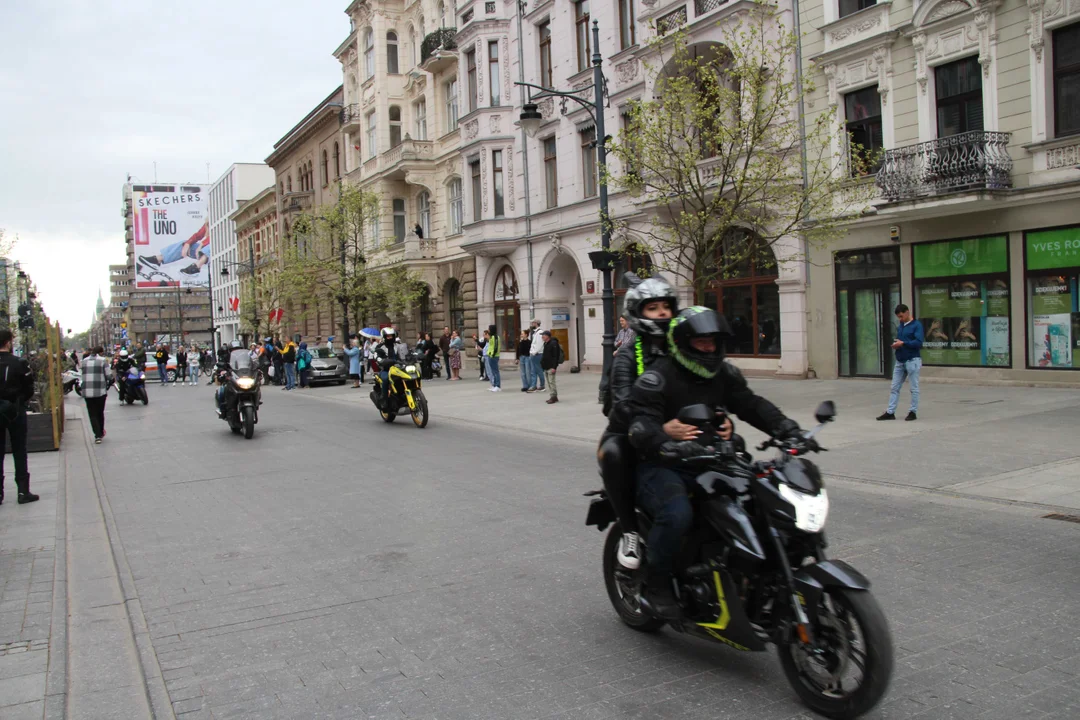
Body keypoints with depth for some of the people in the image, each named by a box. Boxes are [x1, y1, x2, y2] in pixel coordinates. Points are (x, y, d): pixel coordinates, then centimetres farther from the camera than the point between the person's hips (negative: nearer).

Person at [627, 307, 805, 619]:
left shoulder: (723, 373, 11)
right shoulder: (657, 376, -12)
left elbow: (751, 404, 8)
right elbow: (642, 427, -24)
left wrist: (788, 429, -9)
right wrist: (674, 447, -42)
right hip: (661, 467, -7)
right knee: (677, 514, -35)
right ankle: (656, 582, -9)